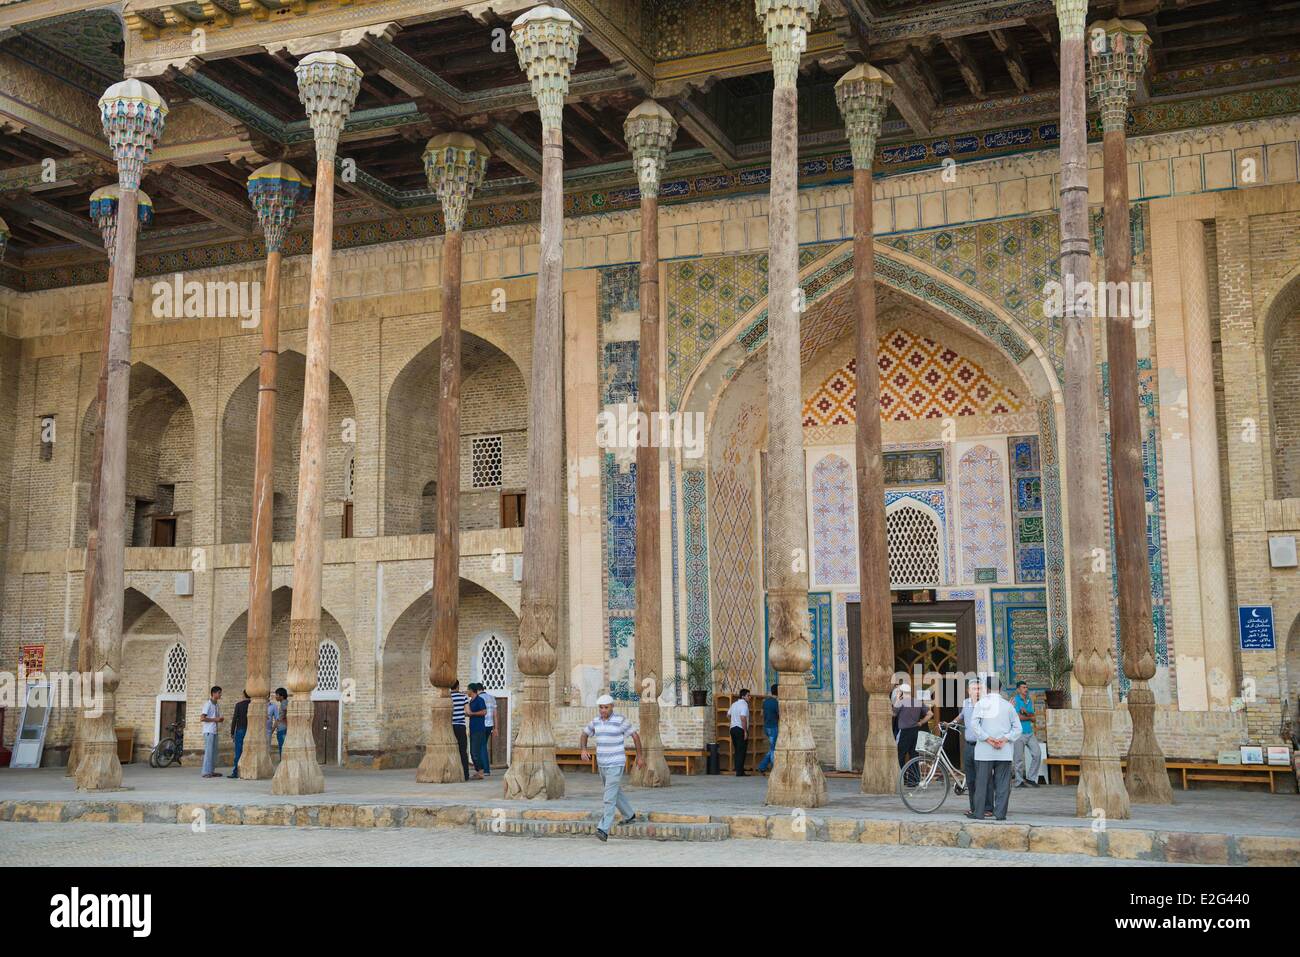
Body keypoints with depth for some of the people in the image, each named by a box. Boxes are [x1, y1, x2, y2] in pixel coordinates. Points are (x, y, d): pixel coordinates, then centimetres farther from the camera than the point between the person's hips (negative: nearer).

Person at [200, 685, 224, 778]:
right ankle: (206, 772, -6)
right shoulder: (208, 704, -9)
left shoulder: (217, 705, 15)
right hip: (208, 731, -8)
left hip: (215, 731, 8)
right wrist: (215, 719, -17)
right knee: (208, 751, -8)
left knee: (214, 751, 9)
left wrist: (220, 719, 2)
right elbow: (203, 718, -15)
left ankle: (212, 771, 13)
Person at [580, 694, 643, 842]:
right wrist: (584, 750, -5)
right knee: (615, 792, 24)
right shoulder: (596, 721, 3)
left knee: (610, 797, -14)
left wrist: (640, 756, 1)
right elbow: (584, 735, 15)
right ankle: (629, 815, 47)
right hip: (602, 764, 7)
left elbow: (635, 735, -4)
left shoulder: (620, 720, -15)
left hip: (616, 764, -7)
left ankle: (604, 830, -16)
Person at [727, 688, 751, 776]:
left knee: (736, 751, 12)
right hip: (741, 729, -8)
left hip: (733, 728, 8)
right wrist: (745, 732, -21)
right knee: (741, 751, -5)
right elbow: (743, 718, -22)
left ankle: (738, 770, 15)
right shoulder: (744, 705, -13)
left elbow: (728, 715, 23)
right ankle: (740, 772, -6)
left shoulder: (734, 704, 13)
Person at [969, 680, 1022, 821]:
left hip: (984, 750, -1)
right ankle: (1000, 813, 1)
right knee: (1002, 783, 4)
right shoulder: (1007, 705, 5)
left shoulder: (980, 704, 1)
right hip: (1004, 751, 1)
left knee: (982, 782, 4)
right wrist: (1005, 739, -6)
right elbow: (1017, 727, 1)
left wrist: (988, 739, -10)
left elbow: (974, 724, -10)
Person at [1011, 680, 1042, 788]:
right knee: (1019, 759, -2)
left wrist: (1026, 713, -10)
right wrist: (1029, 716, -2)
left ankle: (1031, 778, 7)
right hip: (1019, 733, -6)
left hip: (1030, 733, 6)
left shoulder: (1030, 701, 14)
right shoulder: (1014, 700, -4)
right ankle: (1019, 781, 9)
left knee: (1037, 753, -3)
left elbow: (1033, 718, 9)